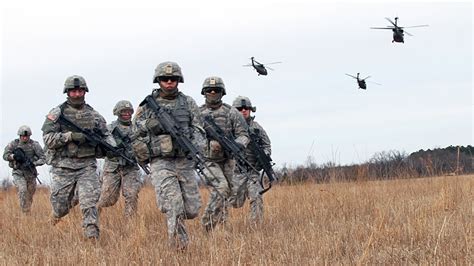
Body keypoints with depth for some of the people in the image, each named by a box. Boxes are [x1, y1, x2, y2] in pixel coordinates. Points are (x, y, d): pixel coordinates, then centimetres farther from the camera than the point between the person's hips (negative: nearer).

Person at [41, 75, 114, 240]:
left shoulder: (93, 115, 10)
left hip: (87, 165, 1)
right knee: (61, 206, 6)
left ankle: (92, 236, -12)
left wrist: (112, 148, -7)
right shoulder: (57, 113, 0)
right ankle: (58, 213, 40)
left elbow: (106, 135, 15)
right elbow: (48, 138, -8)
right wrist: (70, 136, -20)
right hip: (63, 166, -1)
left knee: (89, 203, -12)